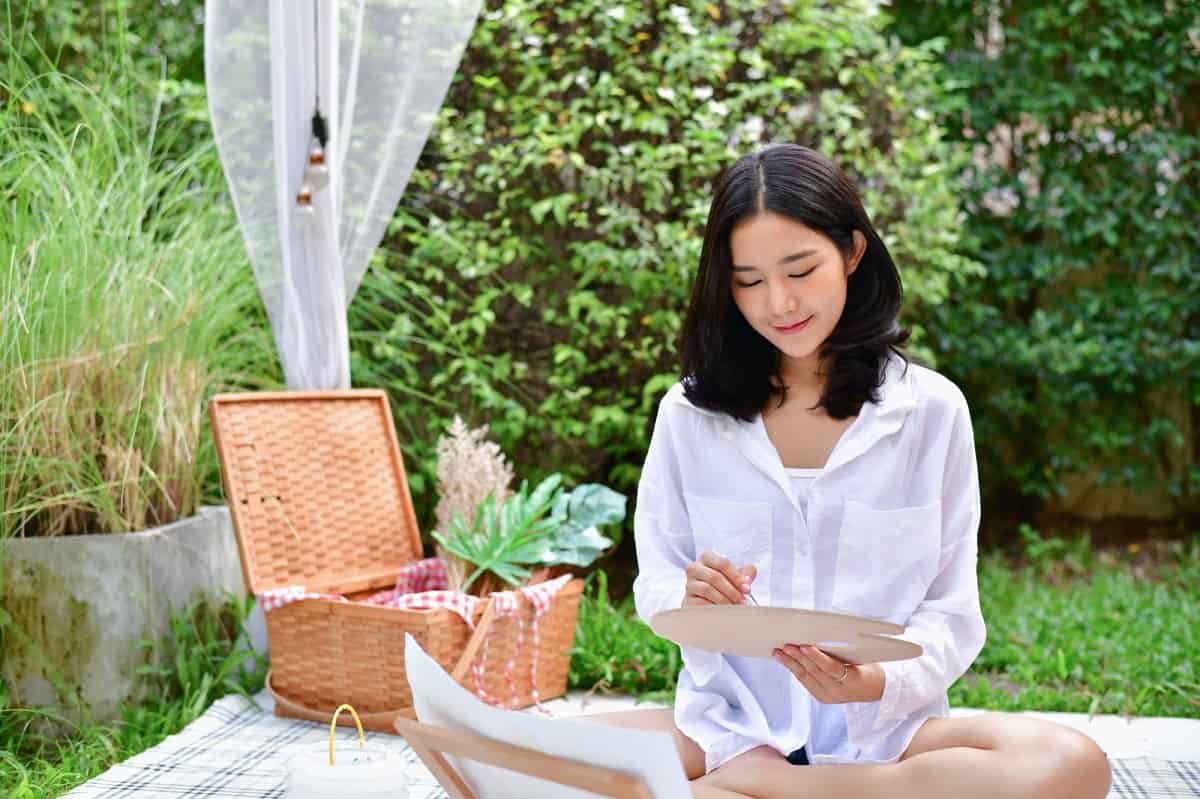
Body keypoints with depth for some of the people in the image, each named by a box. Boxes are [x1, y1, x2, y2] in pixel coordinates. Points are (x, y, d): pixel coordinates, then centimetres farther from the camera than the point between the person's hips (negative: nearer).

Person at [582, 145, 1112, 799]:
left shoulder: (932, 410, 1)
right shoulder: (689, 412, 3)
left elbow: (951, 613, 1)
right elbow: (654, 589, 6)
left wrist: (879, 682, -20)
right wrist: (691, 598, -18)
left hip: (883, 728, 2)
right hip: (724, 722, -2)